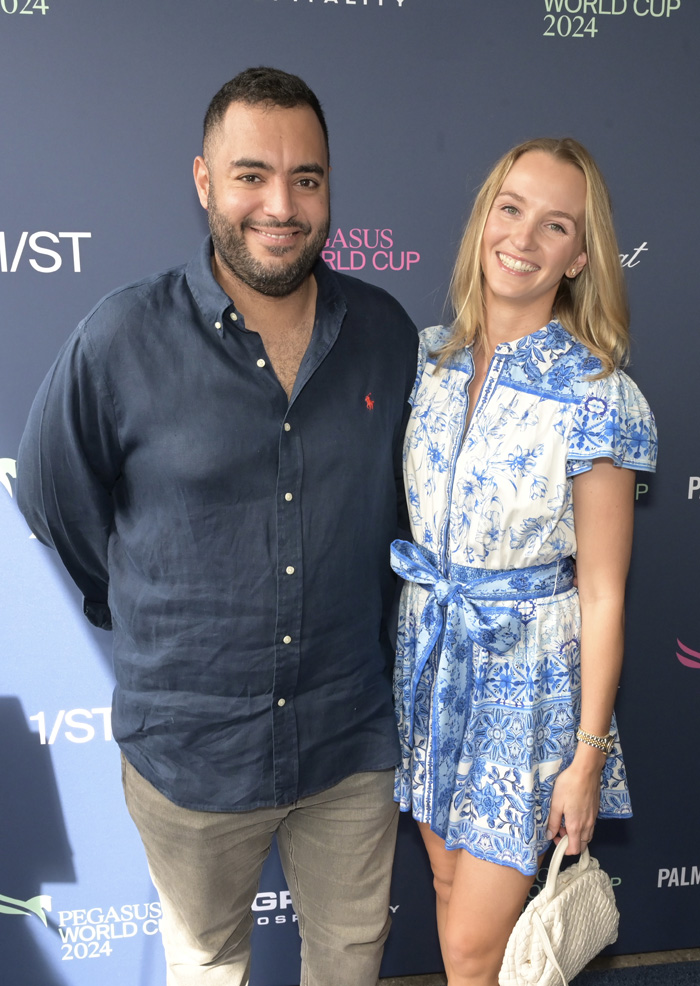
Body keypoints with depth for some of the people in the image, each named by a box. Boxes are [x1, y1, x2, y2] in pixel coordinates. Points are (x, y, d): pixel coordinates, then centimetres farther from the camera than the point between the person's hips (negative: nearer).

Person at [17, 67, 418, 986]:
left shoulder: (387, 332, -5)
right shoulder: (121, 340, -15)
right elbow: (53, 503, -1)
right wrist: (155, 629, 6)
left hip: (353, 736, 3)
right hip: (190, 746, -2)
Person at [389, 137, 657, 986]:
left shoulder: (598, 399, -18)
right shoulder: (432, 355, -2)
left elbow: (602, 596, -14)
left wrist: (588, 757, -10)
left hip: (528, 679, -5)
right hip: (429, 659, 5)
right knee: (448, 883, 23)